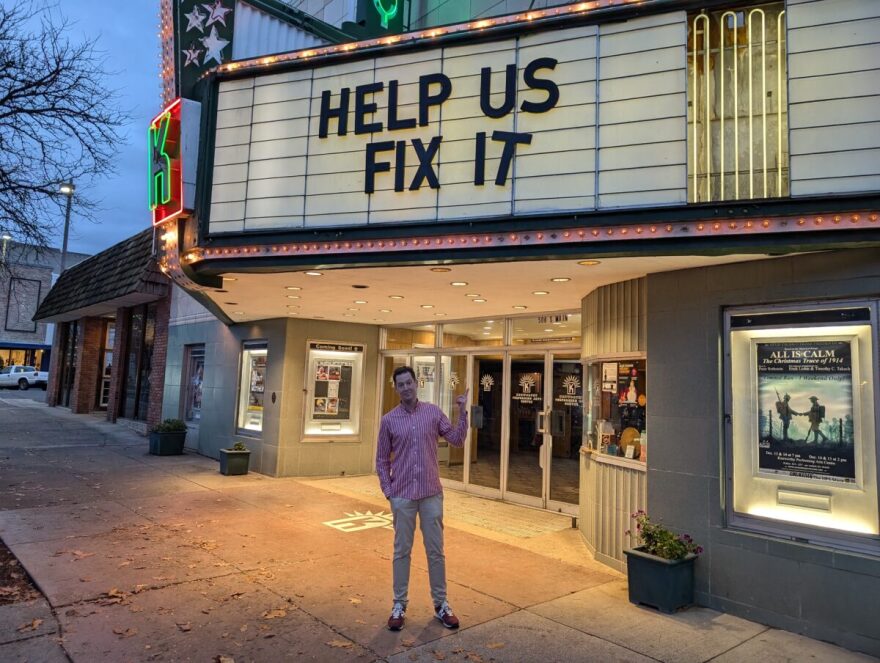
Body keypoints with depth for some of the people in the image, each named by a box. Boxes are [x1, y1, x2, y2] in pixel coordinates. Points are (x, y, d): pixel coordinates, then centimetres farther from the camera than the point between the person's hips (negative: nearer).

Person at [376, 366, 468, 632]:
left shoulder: (433, 412, 1)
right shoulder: (389, 420, -1)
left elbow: (457, 440, 0)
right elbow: (382, 460, 5)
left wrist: (463, 412, -9)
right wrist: (387, 490, -3)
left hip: (431, 493, 1)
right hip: (402, 495, -1)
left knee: (436, 550, 8)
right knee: (402, 550, 9)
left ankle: (441, 604, 22)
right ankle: (399, 605, 21)